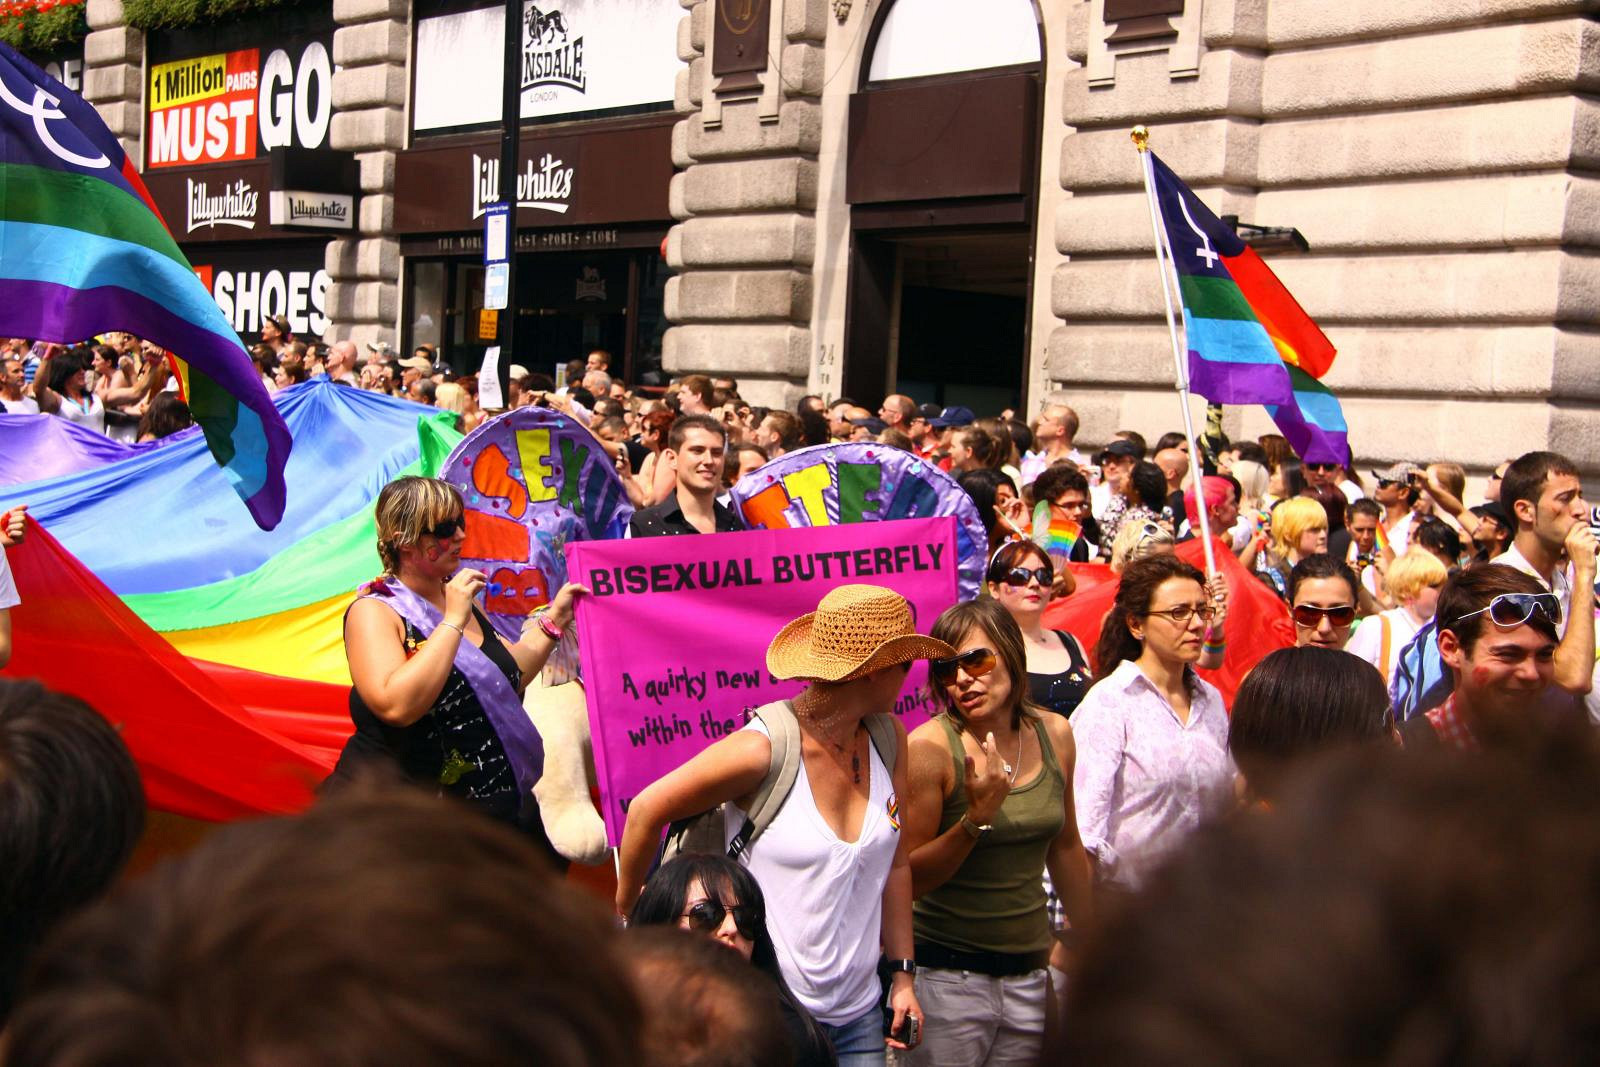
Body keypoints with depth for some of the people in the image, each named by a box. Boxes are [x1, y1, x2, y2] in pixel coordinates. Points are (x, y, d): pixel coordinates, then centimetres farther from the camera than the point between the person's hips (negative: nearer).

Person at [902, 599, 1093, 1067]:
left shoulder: (1054, 734, 3)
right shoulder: (930, 747, -13)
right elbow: (908, 880, -13)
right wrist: (978, 817, -24)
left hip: (1030, 973, 5)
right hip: (947, 977, -4)